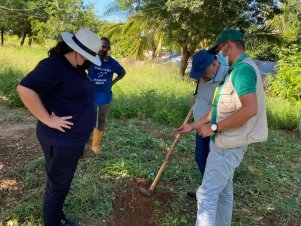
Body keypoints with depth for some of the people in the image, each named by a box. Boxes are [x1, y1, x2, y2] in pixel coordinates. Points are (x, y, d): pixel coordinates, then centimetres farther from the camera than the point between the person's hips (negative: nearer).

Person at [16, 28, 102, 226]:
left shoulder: (76, 67, 9)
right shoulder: (53, 65, -20)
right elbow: (25, 89, -30)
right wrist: (48, 119, -26)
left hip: (74, 139, 9)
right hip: (61, 141, -9)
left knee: (61, 184, 24)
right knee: (58, 187, 9)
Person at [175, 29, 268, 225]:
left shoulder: (243, 68, -17)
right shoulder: (239, 69, 16)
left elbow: (250, 109, -29)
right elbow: (221, 107, 17)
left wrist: (214, 128, -21)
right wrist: (194, 126, 16)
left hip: (228, 145, -10)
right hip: (227, 142, 10)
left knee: (207, 195, -5)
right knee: (223, 191, 20)